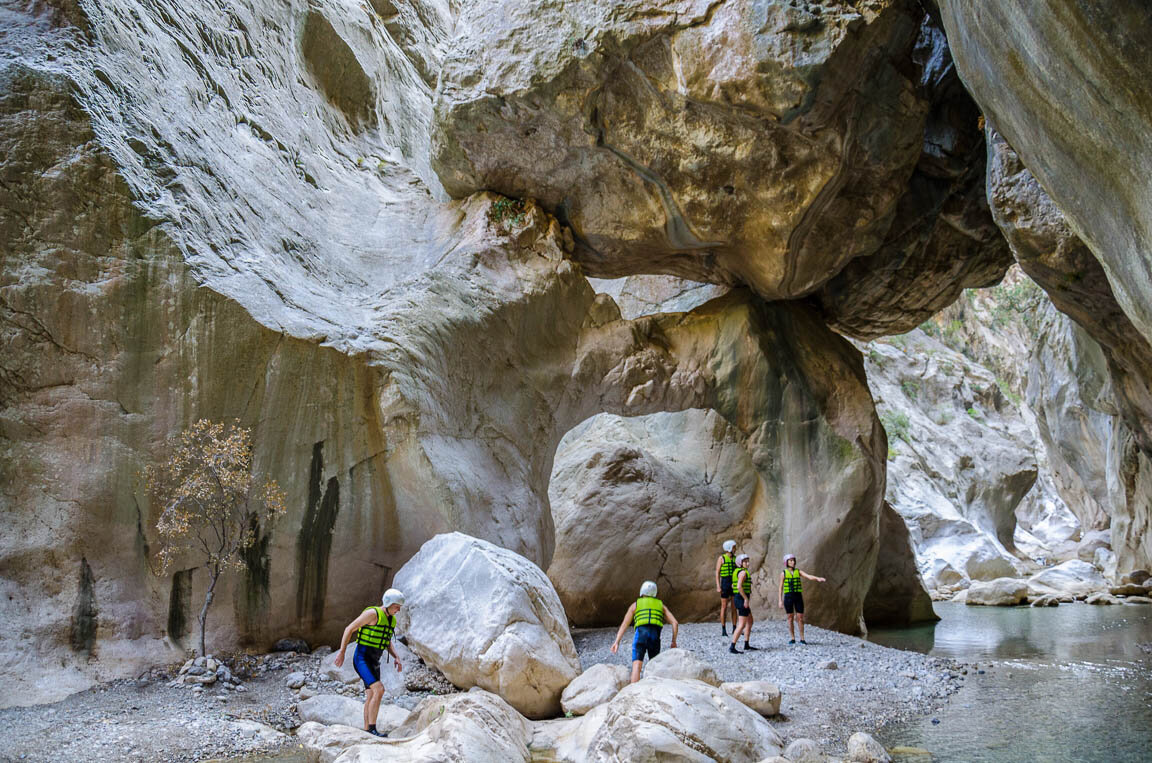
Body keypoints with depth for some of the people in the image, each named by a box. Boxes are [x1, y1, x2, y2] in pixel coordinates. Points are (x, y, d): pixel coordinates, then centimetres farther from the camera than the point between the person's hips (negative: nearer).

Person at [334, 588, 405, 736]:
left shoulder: (391, 620, 9)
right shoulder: (372, 613, -17)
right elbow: (349, 629, -12)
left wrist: (396, 657, 5)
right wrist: (342, 652, -13)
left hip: (374, 661, 9)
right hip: (362, 659, -9)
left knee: (371, 697, 9)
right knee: (379, 690, -20)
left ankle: (367, 731, 17)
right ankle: (372, 729, -16)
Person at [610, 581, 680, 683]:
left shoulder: (635, 605, 21)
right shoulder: (661, 605, 26)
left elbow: (624, 624, 9)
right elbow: (675, 623, 13)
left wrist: (617, 641, 1)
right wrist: (674, 642, 18)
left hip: (640, 636, -2)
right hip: (655, 637, 2)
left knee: (636, 665, -14)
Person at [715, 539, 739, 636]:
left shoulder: (735, 558, 12)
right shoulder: (721, 558, -5)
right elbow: (717, 573, -6)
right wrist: (718, 587, -13)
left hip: (734, 584, 5)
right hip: (725, 583, -5)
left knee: (734, 607, 5)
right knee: (724, 607, -3)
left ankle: (734, 629, 12)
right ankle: (723, 630, 2)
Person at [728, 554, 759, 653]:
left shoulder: (736, 571, 14)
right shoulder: (743, 572, -16)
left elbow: (733, 586, 25)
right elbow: (739, 586, -27)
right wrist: (746, 599, -22)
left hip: (738, 599, 10)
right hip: (742, 600, -10)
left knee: (750, 622, 18)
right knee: (742, 625, -9)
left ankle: (747, 646, 21)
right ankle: (732, 647, -11)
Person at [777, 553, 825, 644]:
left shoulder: (798, 571, 6)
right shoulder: (783, 573, 1)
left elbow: (809, 576, -9)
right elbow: (780, 588, 3)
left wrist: (818, 579, -29)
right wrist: (780, 601, -2)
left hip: (798, 597, 2)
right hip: (788, 597, -2)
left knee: (800, 618, -2)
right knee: (790, 618, 1)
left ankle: (802, 639, 7)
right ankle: (792, 639, 12)